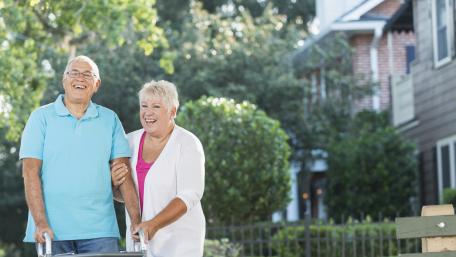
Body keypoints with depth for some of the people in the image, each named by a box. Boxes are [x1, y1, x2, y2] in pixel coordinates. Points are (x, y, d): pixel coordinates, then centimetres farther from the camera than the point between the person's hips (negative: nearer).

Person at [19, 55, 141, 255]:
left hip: (100, 230, 1)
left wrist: (136, 221, -5)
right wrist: (40, 222, -13)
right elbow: (31, 172, -2)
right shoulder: (42, 117, 4)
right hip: (53, 230, -1)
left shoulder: (110, 120, 10)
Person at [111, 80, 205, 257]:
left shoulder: (187, 144, -8)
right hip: (138, 239, 4)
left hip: (179, 242, -4)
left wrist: (154, 224, -29)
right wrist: (115, 183, -9)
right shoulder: (130, 141, 7)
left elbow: (189, 196, -18)